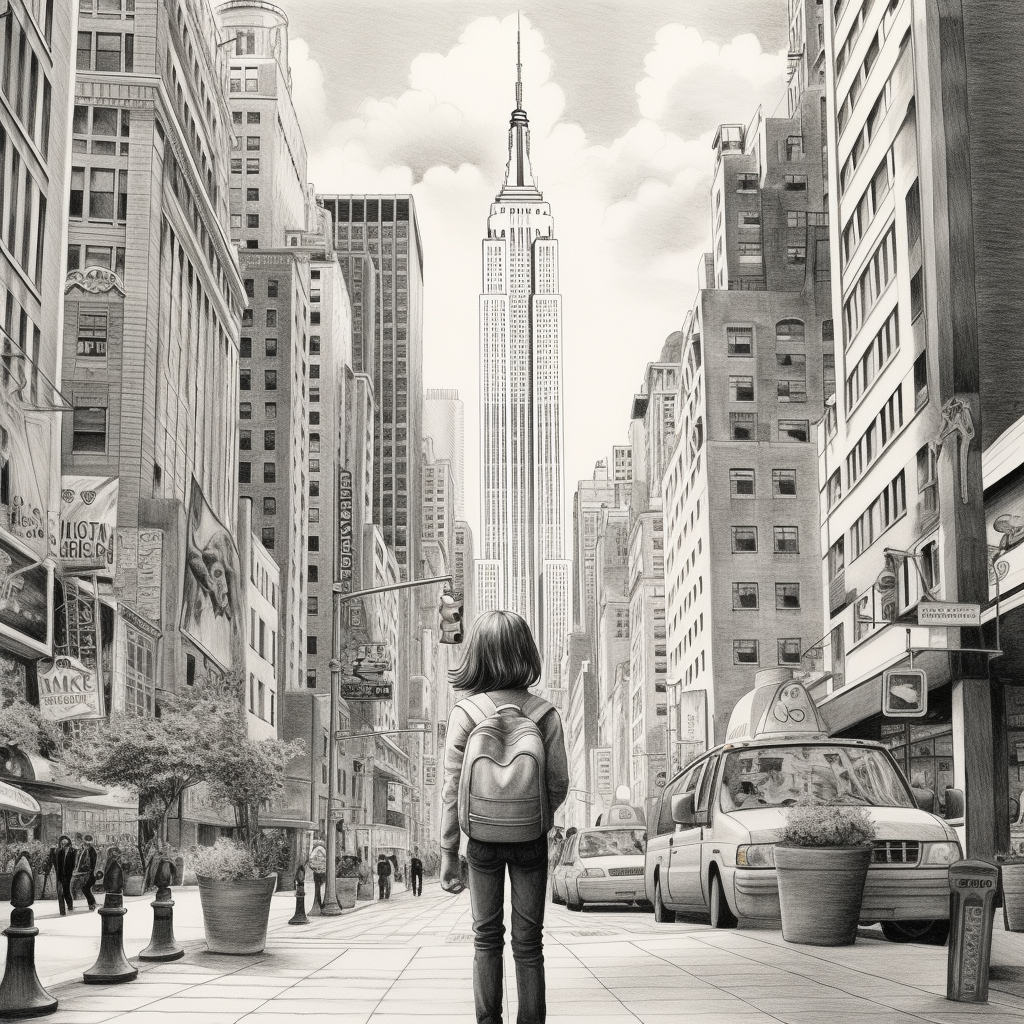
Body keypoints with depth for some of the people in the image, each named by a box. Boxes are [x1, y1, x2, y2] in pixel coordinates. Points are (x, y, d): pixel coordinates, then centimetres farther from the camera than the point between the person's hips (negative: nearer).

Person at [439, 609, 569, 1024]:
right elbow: (559, 783, -5)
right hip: (532, 838, 0)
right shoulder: (545, 713, -9)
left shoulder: (464, 713, -10)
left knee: (486, 937, 12)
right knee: (528, 941, 8)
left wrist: (448, 853, -2)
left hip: (483, 838, 0)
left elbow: (452, 790, -9)